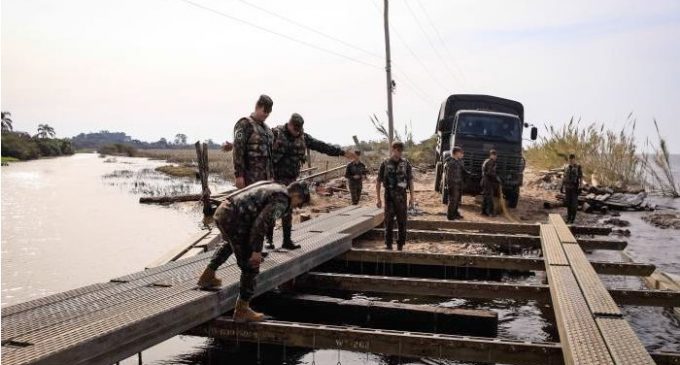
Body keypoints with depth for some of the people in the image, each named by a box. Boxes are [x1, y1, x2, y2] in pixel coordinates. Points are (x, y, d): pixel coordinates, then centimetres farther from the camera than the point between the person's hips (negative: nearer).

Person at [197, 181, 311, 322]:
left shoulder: (271, 187, 22)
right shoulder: (282, 200, -7)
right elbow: (261, 223, -17)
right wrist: (256, 250, -13)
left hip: (222, 211, 10)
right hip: (234, 220, -10)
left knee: (231, 242, 40)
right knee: (251, 267, 2)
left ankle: (207, 277, 45)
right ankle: (242, 310, 10)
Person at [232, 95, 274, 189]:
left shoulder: (266, 127, 18)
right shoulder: (244, 124, -5)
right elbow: (238, 150, -13)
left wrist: (271, 175, 19)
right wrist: (238, 175, -18)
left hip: (264, 176, 8)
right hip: (250, 177, -8)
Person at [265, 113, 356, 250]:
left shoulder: (303, 137, 7)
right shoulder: (275, 133, -8)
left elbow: (321, 146, 9)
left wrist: (342, 152, 9)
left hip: (291, 179, 5)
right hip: (274, 178, -5)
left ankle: (287, 240, 12)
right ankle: (269, 239, 7)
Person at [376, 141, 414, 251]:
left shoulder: (406, 164, 3)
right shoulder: (385, 164, 0)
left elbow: (410, 181, 6)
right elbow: (378, 182, 3)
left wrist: (412, 198, 1)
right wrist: (378, 198, -1)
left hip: (401, 195, 1)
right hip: (389, 195, -1)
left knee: (402, 221, 4)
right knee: (389, 221, 0)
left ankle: (400, 244, 16)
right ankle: (388, 244, 10)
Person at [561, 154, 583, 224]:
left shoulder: (578, 167, -7)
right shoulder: (566, 167, 8)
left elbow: (581, 177, -8)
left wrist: (580, 187, -14)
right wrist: (562, 186, 10)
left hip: (575, 187, -4)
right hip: (567, 187, 4)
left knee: (574, 203, -3)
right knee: (568, 202, 8)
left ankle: (573, 218, 6)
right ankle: (569, 217, 18)